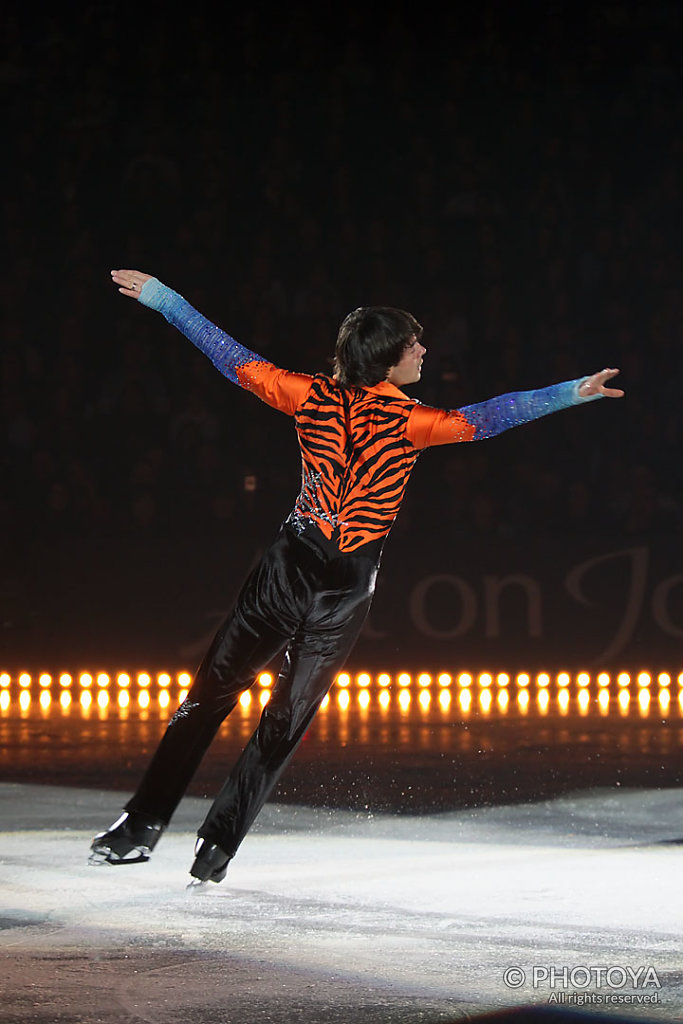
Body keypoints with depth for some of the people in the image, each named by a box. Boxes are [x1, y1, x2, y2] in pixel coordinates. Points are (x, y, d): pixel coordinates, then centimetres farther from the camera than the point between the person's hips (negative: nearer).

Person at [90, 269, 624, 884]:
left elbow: (235, 360, 4)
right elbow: (484, 420, -16)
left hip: (290, 565, 2)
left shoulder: (316, 397, -1)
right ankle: (216, 851, 9)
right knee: (284, 723, 8)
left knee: (209, 697, 8)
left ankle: (142, 826, 3)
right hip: (347, 588, -2)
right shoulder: (407, 421, -10)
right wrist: (572, 393, -15)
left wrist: (160, 298, 13)